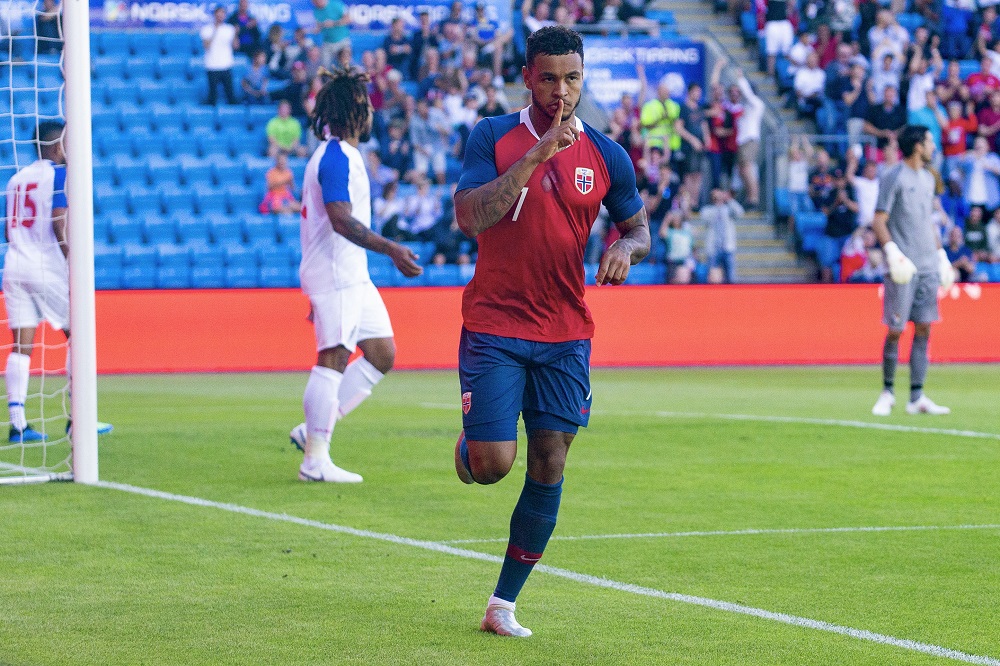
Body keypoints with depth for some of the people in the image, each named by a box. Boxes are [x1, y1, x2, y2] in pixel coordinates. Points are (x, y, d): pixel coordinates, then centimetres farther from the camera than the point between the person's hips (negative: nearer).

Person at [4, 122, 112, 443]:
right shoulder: (59, 175, -6)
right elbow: (59, 226, -15)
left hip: (15, 268, 6)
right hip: (49, 269, -6)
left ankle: (17, 423, -7)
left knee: (20, 345, 1)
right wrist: (76, 267, -14)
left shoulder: (16, 178, 15)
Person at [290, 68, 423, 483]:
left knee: (382, 354, 8)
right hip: (336, 275, -10)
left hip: (351, 275, 10)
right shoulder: (336, 157, -14)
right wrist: (391, 249, -30)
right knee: (333, 360, -9)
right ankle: (315, 460, -7)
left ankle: (314, 430, 10)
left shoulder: (339, 155, 18)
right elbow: (341, 220, -25)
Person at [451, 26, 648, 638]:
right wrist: (536, 156, -25)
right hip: (494, 328, -2)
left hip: (566, 336, 3)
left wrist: (627, 247, -8)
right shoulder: (494, 137, -5)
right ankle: (467, 444, 29)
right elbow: (469, 217, -18)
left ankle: (504, 604, 9)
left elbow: (639, 226, 16)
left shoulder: (606, 155, 2)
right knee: (493, 465, -10)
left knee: (548, 468, -2)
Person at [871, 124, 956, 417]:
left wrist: (942, 255, 19)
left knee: (923, 330, 2)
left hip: (928, 266, 7)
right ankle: (887, 392, 10)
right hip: (903, 268, -7)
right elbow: (879, 222, -9)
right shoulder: (893, 178, -6)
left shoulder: (927, 179, 16)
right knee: (895, 330, -4)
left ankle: (917, 398, 3)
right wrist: (892, 252, -21)